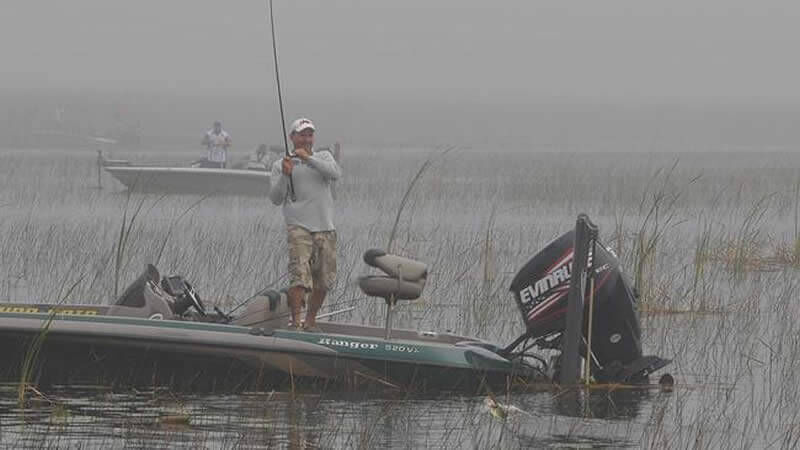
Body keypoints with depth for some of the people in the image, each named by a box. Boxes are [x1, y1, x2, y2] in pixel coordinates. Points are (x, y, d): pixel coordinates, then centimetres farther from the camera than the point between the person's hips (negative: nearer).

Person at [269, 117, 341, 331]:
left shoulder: (323, 157, 14)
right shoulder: (280, 165, 8)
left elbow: (335, 174, -8)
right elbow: (276, 198, 1)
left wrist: (308, 159, -15)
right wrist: (285, 175, -15)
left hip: (326, 229, 3)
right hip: (299, 227, -3)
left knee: (324, 281, 7)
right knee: (300, 276, -19)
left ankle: (311, 320, 21)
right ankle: (295, 321, -21)